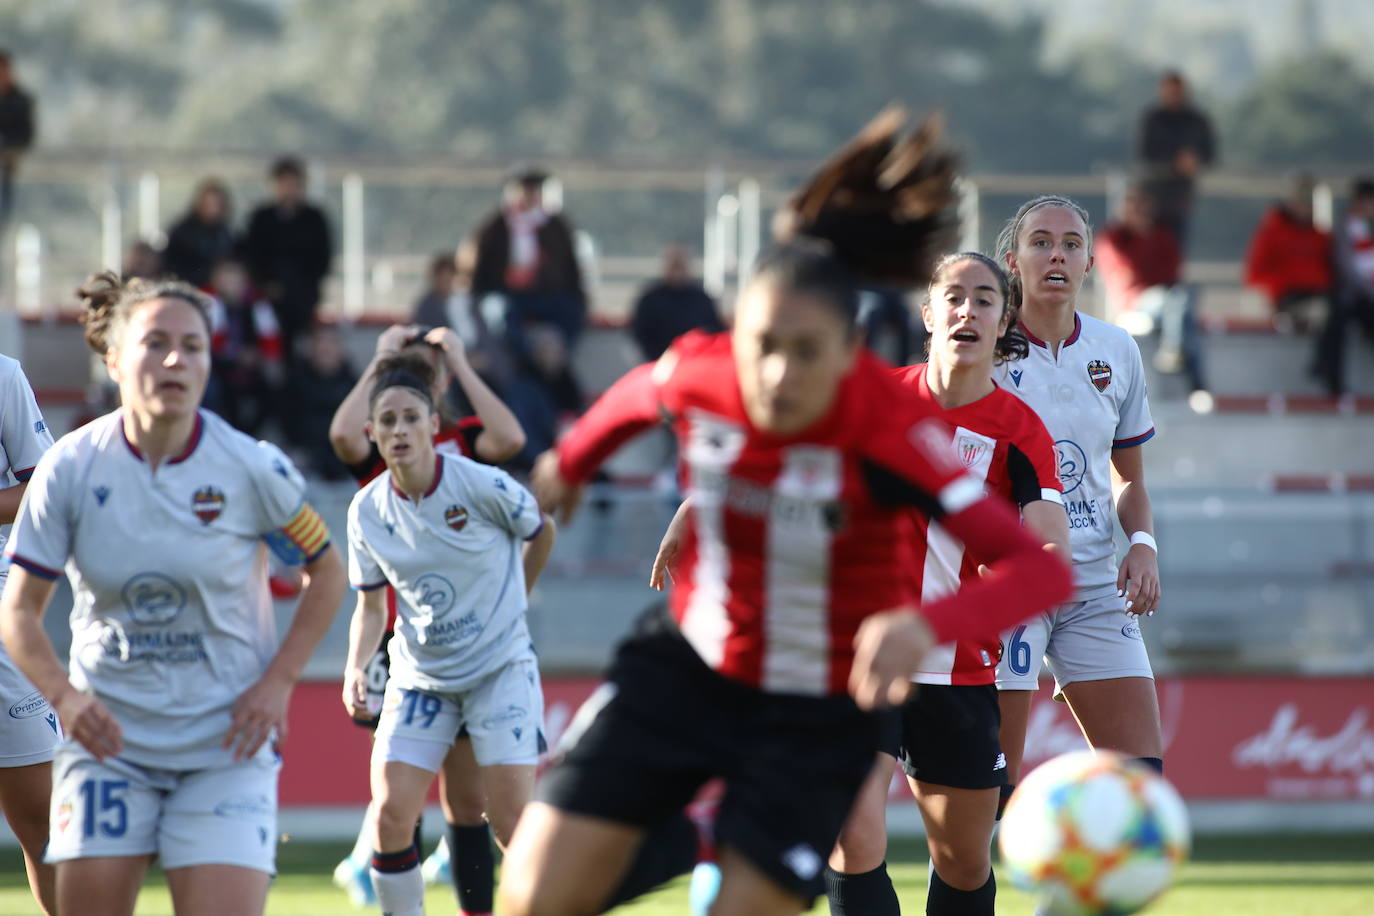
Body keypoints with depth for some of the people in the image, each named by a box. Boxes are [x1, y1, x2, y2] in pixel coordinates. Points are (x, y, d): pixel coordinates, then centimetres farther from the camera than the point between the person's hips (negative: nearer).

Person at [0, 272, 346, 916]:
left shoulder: (252, 469, -9)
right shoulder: (69, 469, -7)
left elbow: (326, 573, 6)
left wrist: (278, 682, -4)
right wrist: (64, 696, -19)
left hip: (225, 742, -1)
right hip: (106, 739, 1)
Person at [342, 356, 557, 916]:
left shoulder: (482, 486, -15)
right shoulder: (368, 511, -4)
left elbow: (541, 534, 5)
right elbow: (371, 606, 6)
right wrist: (357, 669, -11)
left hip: (500, 668, -3)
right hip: (418, 676, 3)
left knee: (513, 823, -11)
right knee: (390, 816, -9)